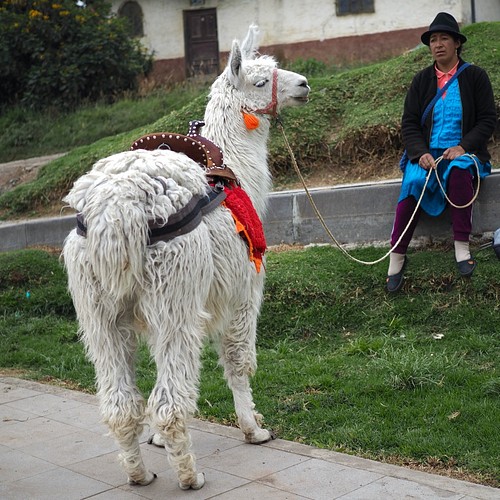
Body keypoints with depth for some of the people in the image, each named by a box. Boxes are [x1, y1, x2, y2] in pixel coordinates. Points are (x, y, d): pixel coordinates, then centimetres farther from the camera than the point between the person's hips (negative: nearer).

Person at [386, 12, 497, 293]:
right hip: (427, 153, 2)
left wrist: (463, 147, -15)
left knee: (459, 169, -37)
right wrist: (421, 154, -12)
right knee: (413, 183, -30)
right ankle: (397, 257, -24)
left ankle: (462, 247, -29)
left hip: (462, 151, -1)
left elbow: (488, 120, 1)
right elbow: (409, 123, 6)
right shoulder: (422, 80, 10)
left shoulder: (475, 76, 4)